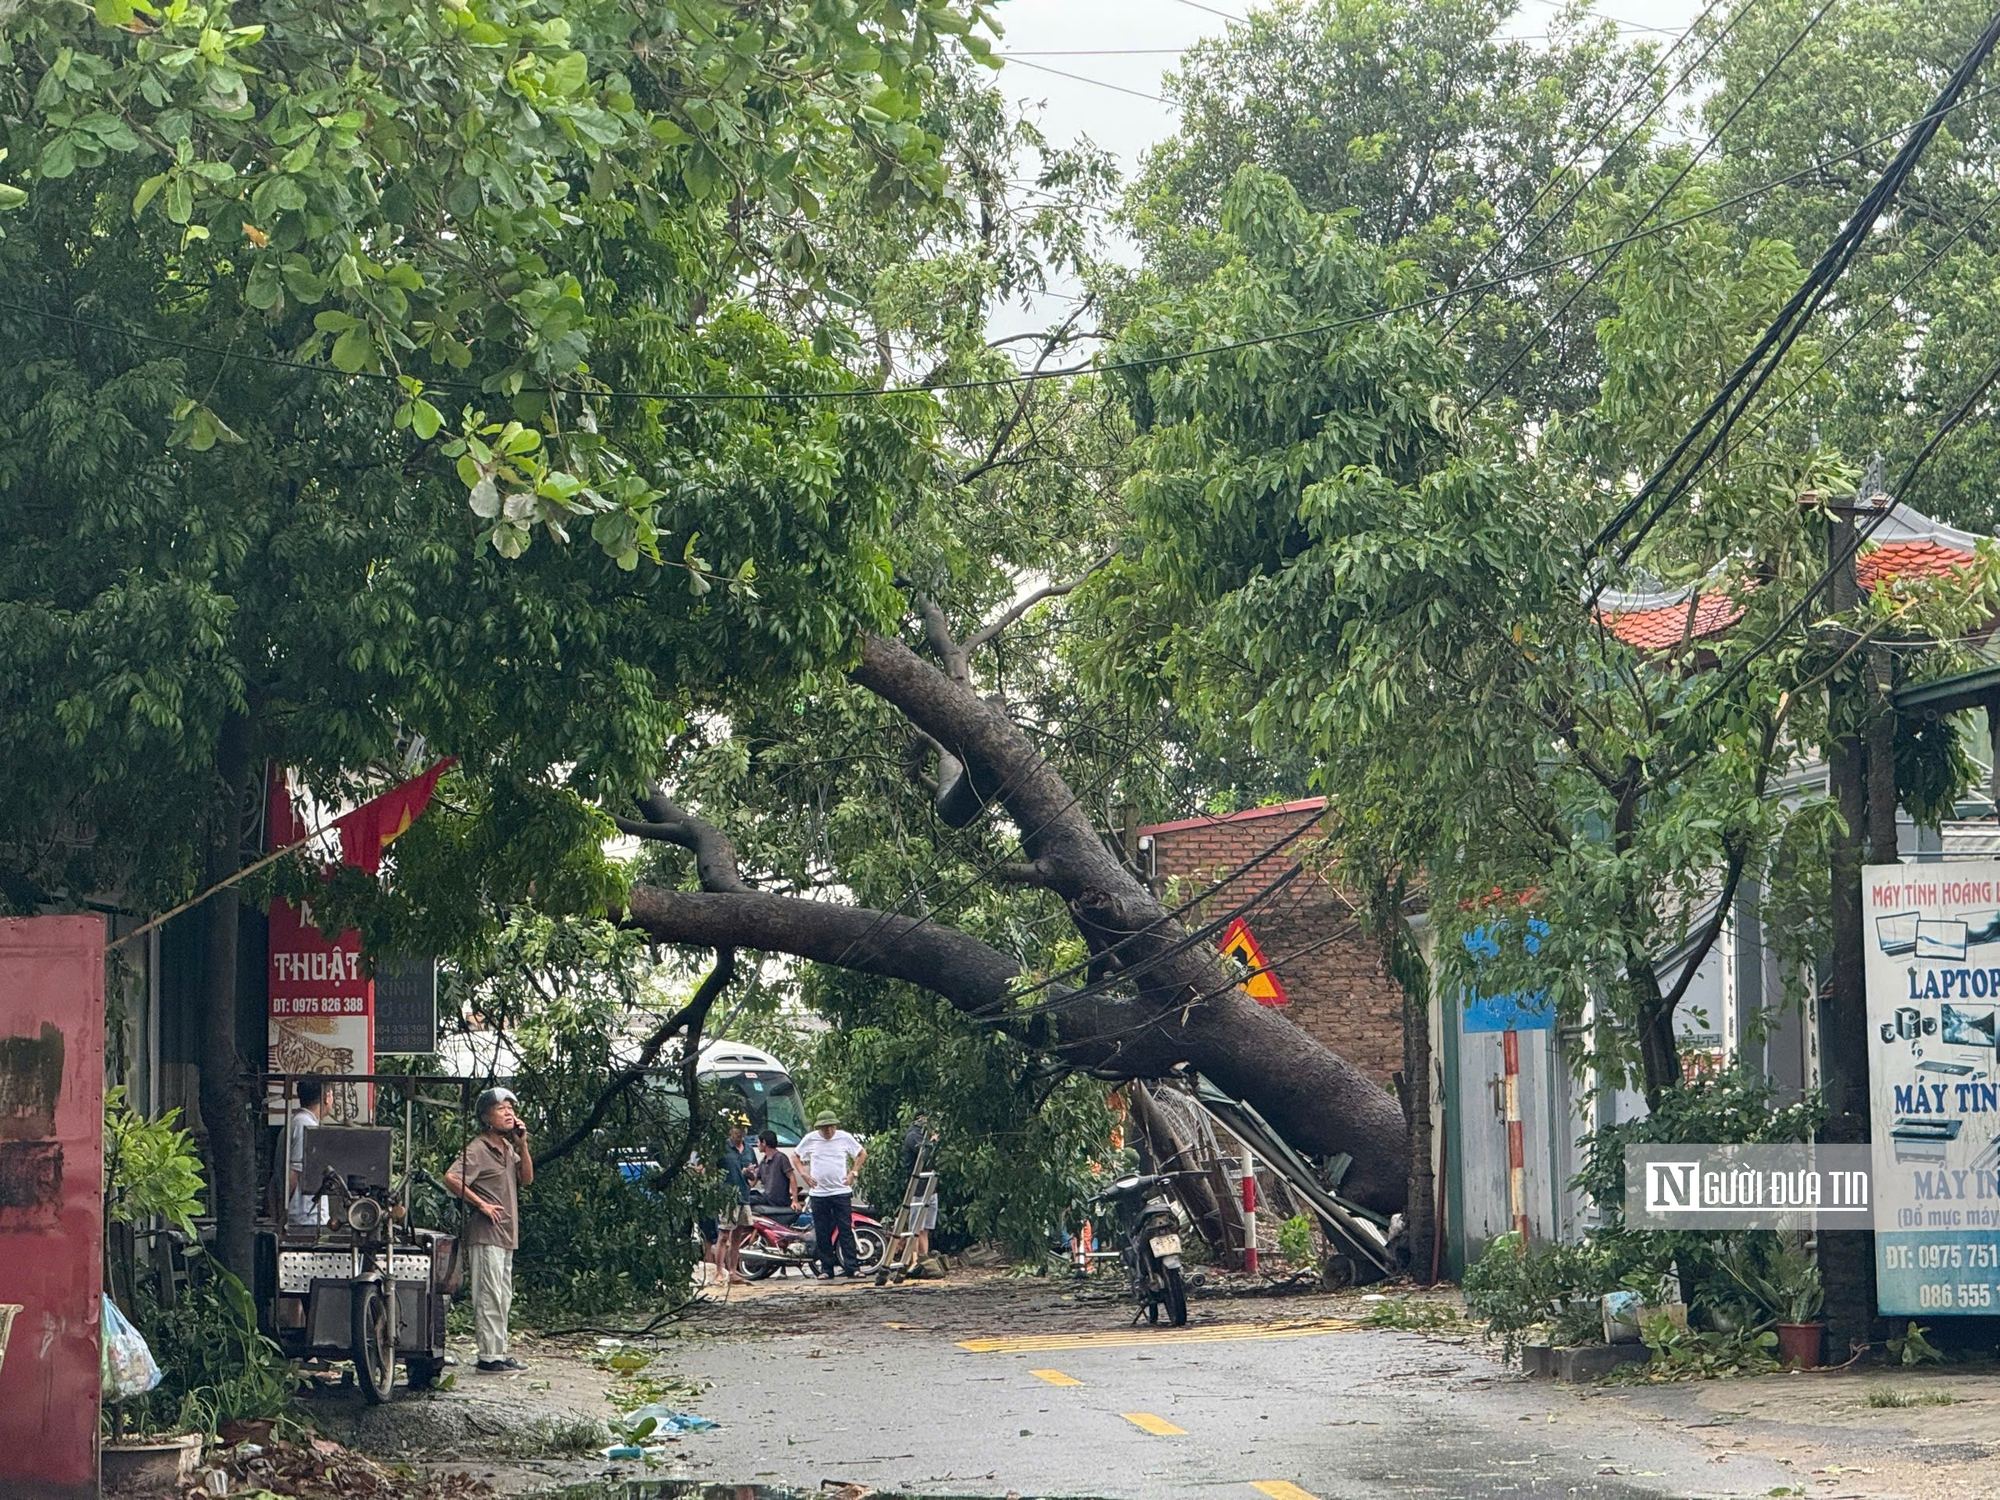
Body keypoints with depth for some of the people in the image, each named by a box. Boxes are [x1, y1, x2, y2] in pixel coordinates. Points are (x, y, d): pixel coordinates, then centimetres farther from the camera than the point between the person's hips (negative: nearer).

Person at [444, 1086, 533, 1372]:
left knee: (503, 1298, 12)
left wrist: (522, 1144, 3)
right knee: (490, 1296, -9)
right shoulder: (477, 1149, -11)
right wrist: (481, 1203, -18)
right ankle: (489, 1356, -9)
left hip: (506, 1234, 9)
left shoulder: (507, 1147, 16)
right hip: (486, 1233, -9)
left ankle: (498, 1353, 18)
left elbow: (526, 1178, 13)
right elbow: (451, 1178, -22)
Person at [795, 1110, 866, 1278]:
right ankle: (825, 1269, 9)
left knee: (846, 1231, -5)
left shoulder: (844, 1138, 0)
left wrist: (853, 1173, 5)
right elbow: (797, 1157, 17)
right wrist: (804, 1174, 3)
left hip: (841, 1192, -1)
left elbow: (862, 1153, 14)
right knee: (822, 1234, 3)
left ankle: (852, 1267, -5)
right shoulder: (810, 1140, 2)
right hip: (818, 1193, 1)